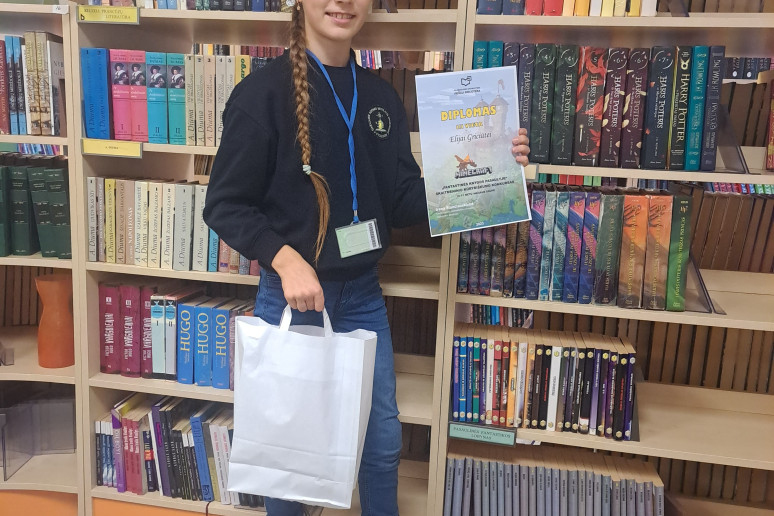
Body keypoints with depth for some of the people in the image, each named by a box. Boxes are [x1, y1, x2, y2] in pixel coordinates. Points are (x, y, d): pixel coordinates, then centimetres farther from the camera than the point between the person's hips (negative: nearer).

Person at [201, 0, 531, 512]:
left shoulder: (382, 97, 4)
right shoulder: (264, 90, -11)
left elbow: (403, 205, 1)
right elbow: (225, 204, -10)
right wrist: (285, 259, -24)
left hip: (363, 295, 4)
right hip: (291, 295, -4)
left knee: (384, 438, 16)